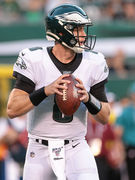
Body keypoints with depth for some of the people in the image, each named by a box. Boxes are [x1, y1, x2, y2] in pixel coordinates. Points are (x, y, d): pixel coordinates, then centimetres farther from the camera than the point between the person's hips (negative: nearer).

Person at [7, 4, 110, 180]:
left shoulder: (92, 64, -1)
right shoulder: (35, 61, -11)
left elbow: (105, 117, 4)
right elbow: (12, 110, -18)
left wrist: (88, 99, -18)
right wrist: (46, 91, -32)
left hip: (76, 148, 1)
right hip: (40, 150, -1)